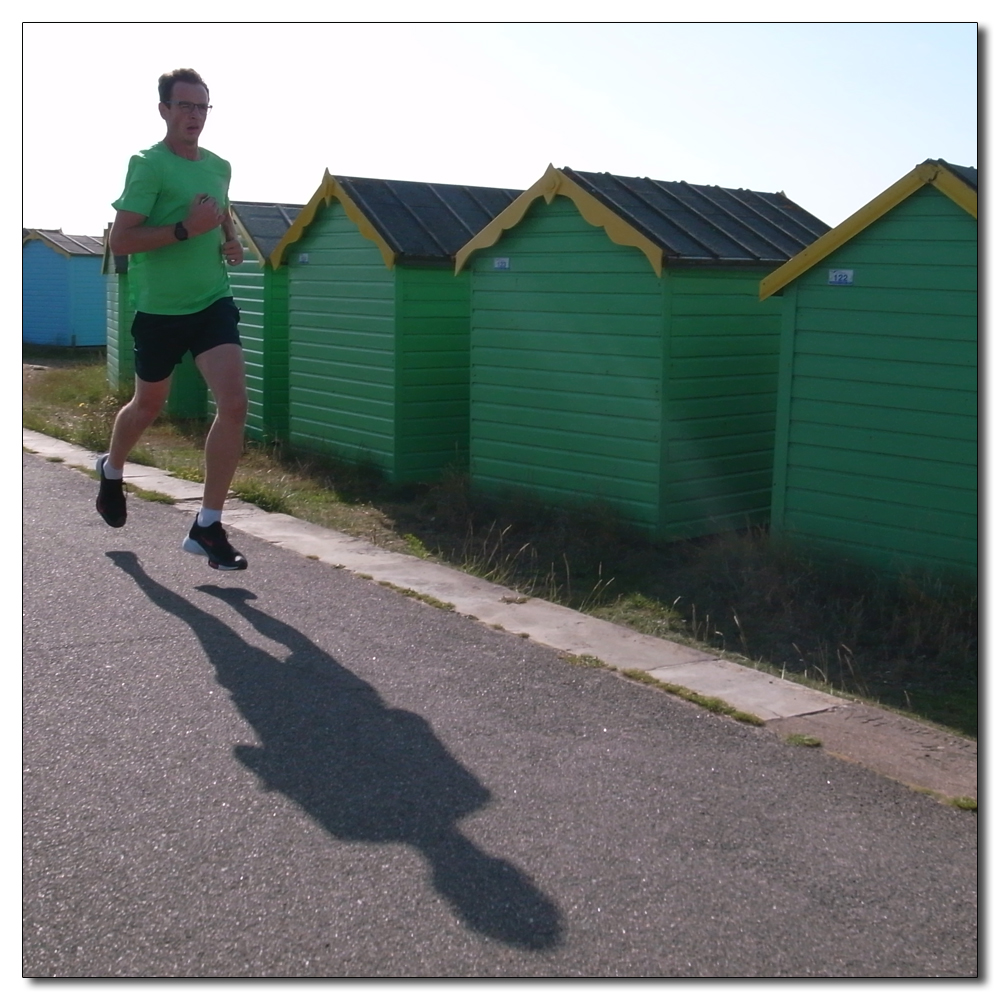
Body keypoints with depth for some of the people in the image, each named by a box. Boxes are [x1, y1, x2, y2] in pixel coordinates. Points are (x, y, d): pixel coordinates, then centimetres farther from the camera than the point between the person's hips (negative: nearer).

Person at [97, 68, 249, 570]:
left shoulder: (219, 166, 8)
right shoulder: (148, 164, -12)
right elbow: (120, 240, -18)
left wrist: (231, 242, 8)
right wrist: (185, 229, -25)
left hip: (213, 302, 4)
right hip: (160, 309, -4)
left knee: (235, 403, -14)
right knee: (149, 405, 15)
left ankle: (207, 525, -7)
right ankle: (112, 469, 50)